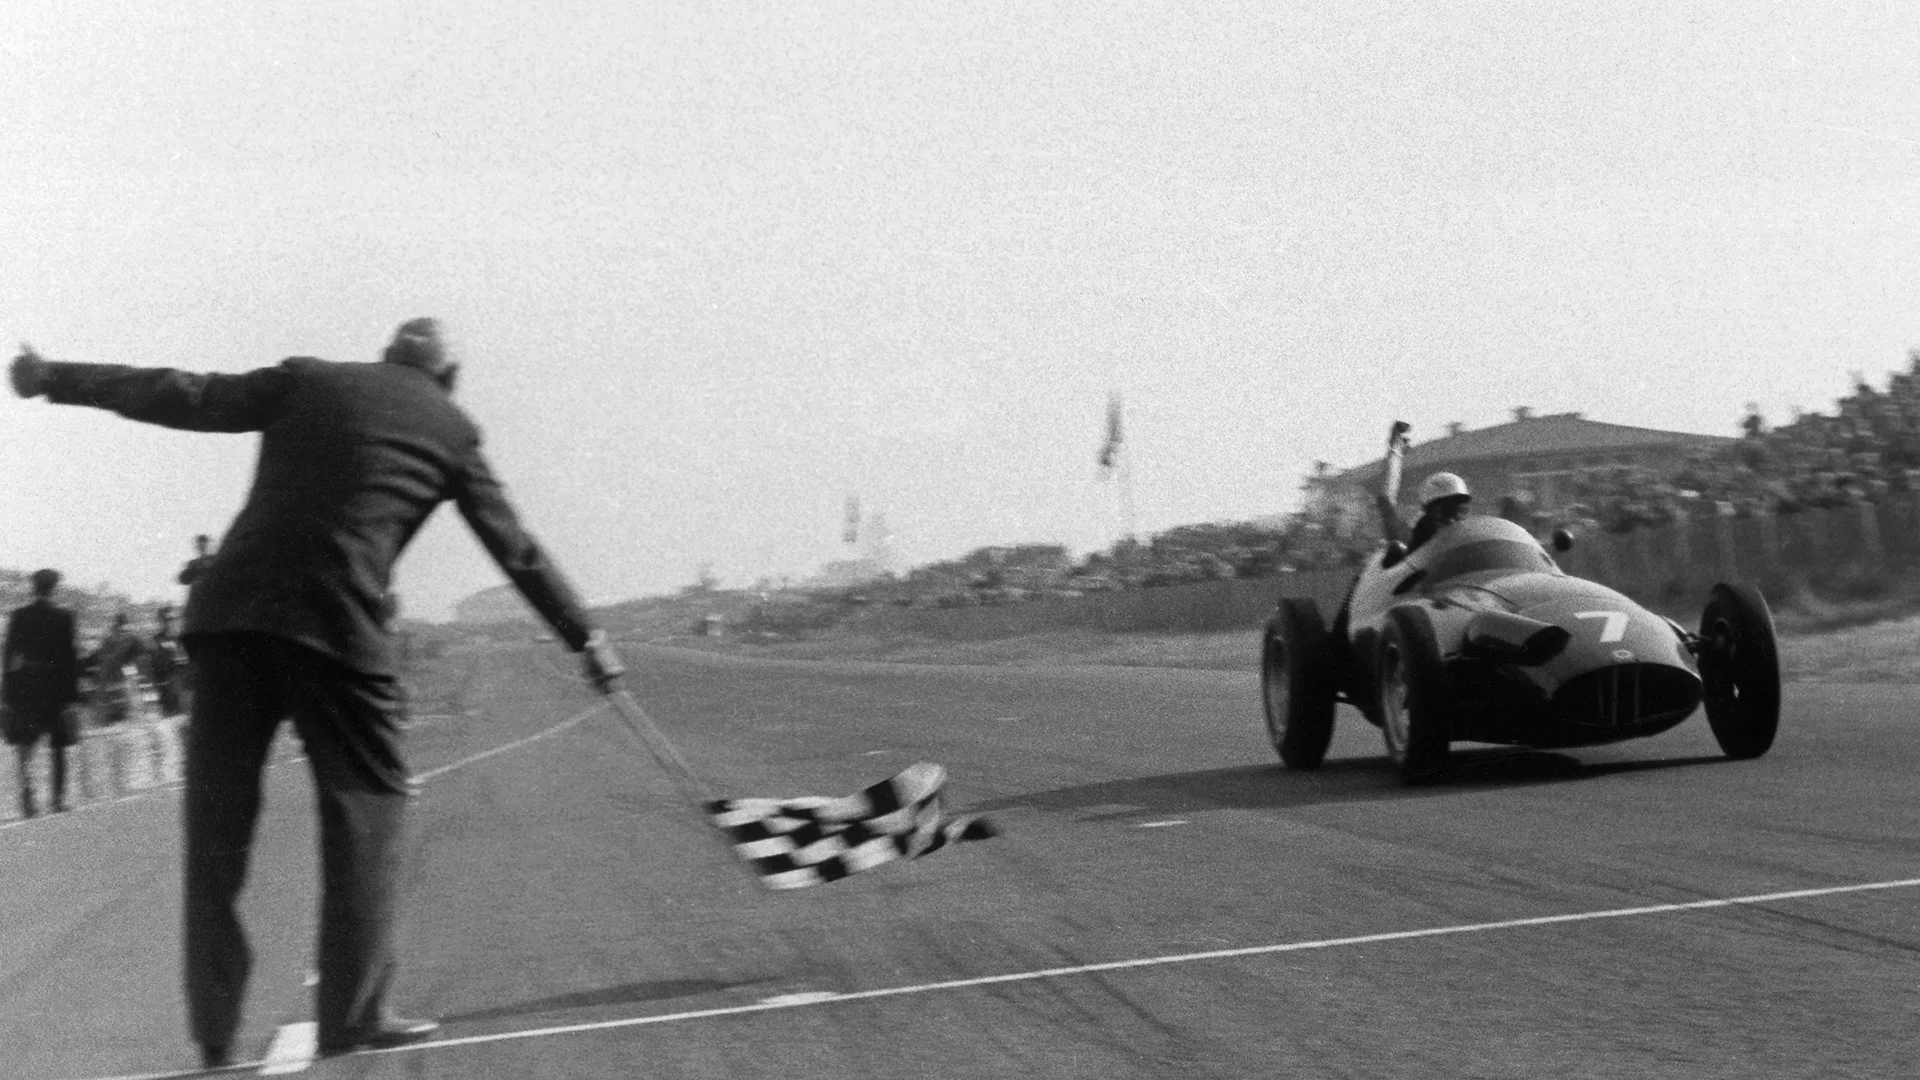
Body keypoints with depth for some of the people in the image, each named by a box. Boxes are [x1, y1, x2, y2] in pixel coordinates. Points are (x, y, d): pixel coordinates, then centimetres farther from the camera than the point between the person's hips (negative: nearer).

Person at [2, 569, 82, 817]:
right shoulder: (63, 617, -5)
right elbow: (70, 657, -6)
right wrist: (72, 694, -2)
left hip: (24, 687, 1)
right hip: (55, 686, -1)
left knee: (25, 745, 1)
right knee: (57, 748, 12)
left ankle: (26, 789, -23)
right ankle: (59, 798, 14)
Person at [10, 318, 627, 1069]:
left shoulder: (306, 381, 15)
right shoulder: (452, 431, 13)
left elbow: (184, 397, 9)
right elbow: (517, 551, 18)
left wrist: (54, 379, 16)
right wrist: (587, 637, 28)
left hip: (229, 612, 3)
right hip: (336, 623, -2)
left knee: (218, 818, 7)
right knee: (369, 803, 9)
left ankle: (215, 1031, 7)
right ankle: (355, 1014, 3)